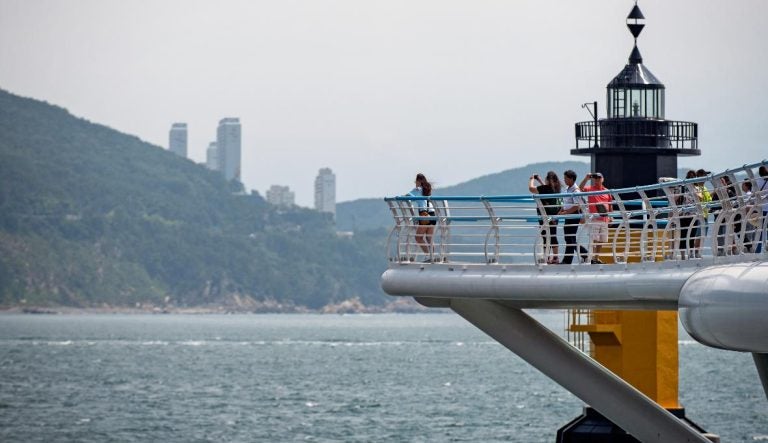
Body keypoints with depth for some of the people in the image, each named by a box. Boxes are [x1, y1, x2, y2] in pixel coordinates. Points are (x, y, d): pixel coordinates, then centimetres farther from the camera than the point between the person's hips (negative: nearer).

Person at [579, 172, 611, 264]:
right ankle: (593, 258, -11)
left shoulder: (606, 191, 13)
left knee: (602, 240, 9)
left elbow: (610, 204, 17)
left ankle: (597, 257, 17)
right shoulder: (590, 189, 1)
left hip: (604, 218, 5)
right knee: (595, 240, -10)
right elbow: (581, 188, -17)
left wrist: (610, 216, 10)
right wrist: (586, 178, -22)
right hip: (594, 218, -5)